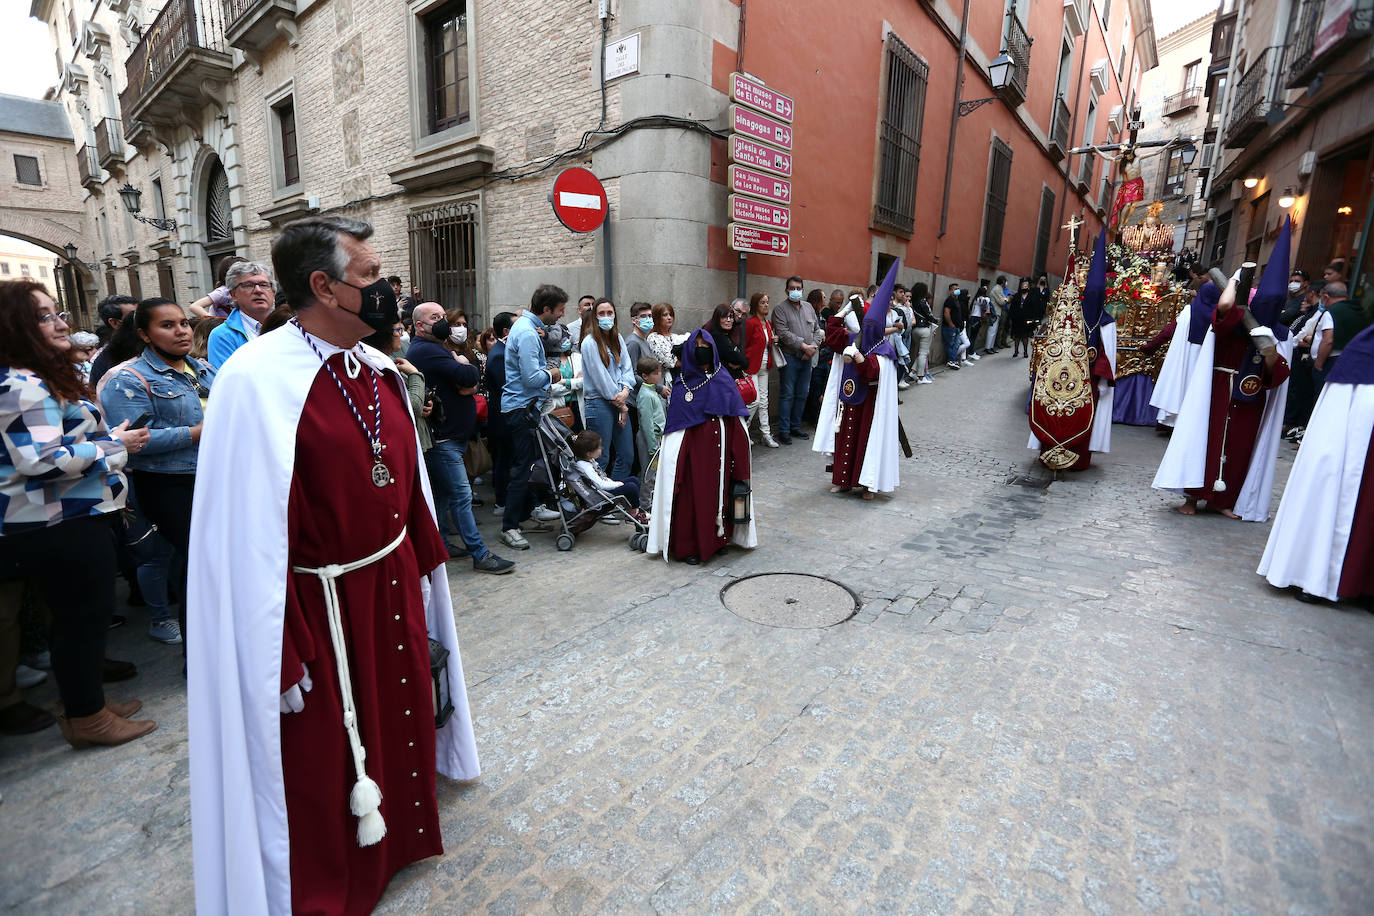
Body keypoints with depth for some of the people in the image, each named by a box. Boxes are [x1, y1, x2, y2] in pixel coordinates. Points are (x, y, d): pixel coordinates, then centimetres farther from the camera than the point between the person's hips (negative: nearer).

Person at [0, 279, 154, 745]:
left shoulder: (43, 377, 14)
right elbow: (43, 460, -28)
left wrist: (110, 438, 15)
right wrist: (116, 444, -18)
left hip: (70, 519, 11)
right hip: (61, 527, -11)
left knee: (78, 615, 19)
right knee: (84, 615, 1)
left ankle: (85, 701, 33)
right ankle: (87, 719, 16)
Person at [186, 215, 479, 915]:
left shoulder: (381, 371, 3)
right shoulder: (257, 380, -21)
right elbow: (250, 534, -21)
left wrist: (423, 563, 14)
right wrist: (282, 654, -19)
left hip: (394, 584, 7)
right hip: (322, 604, -7)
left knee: (400, 719, 26)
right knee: (322, 754, 14)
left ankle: (401, 829, 54)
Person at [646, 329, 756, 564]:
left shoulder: (724, 380, 4)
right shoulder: (682, 384, -2)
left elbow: (736, 421, 5)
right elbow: (675, 427, -4)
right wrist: (673, 457, -10)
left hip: (720, 451, 3)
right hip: (694, 452, -3)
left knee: (719, 494, 10)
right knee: (693, 496, 1)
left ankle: (717, 540, 26)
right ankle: (689, 546, 14)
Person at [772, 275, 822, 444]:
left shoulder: (809, 307, 16)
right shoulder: (780, 310, -3)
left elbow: (817, 329, 14)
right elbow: (784, 334, -14)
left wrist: (813, 347, -3)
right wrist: (804, 346, -16)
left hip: (807, 358, 6)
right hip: (790, 357, -6)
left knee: (802, 394, 10)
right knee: (787, 395, -4)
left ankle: (795, 426, 22)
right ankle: (783, 430, 2)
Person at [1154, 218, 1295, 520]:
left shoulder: (1280, 335, 4)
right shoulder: (1231, 320, -4)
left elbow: (1278, 375, -3)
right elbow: (1225, 304, -29)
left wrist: (1272, 356, -22)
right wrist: (1235, 278, -16)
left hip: (1252, 399, 4)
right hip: (1219, 391, -3)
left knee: (1240, 446, 7)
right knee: (1207, 438, -4)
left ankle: (1224, 499, 18)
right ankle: (1193, 495, 4)